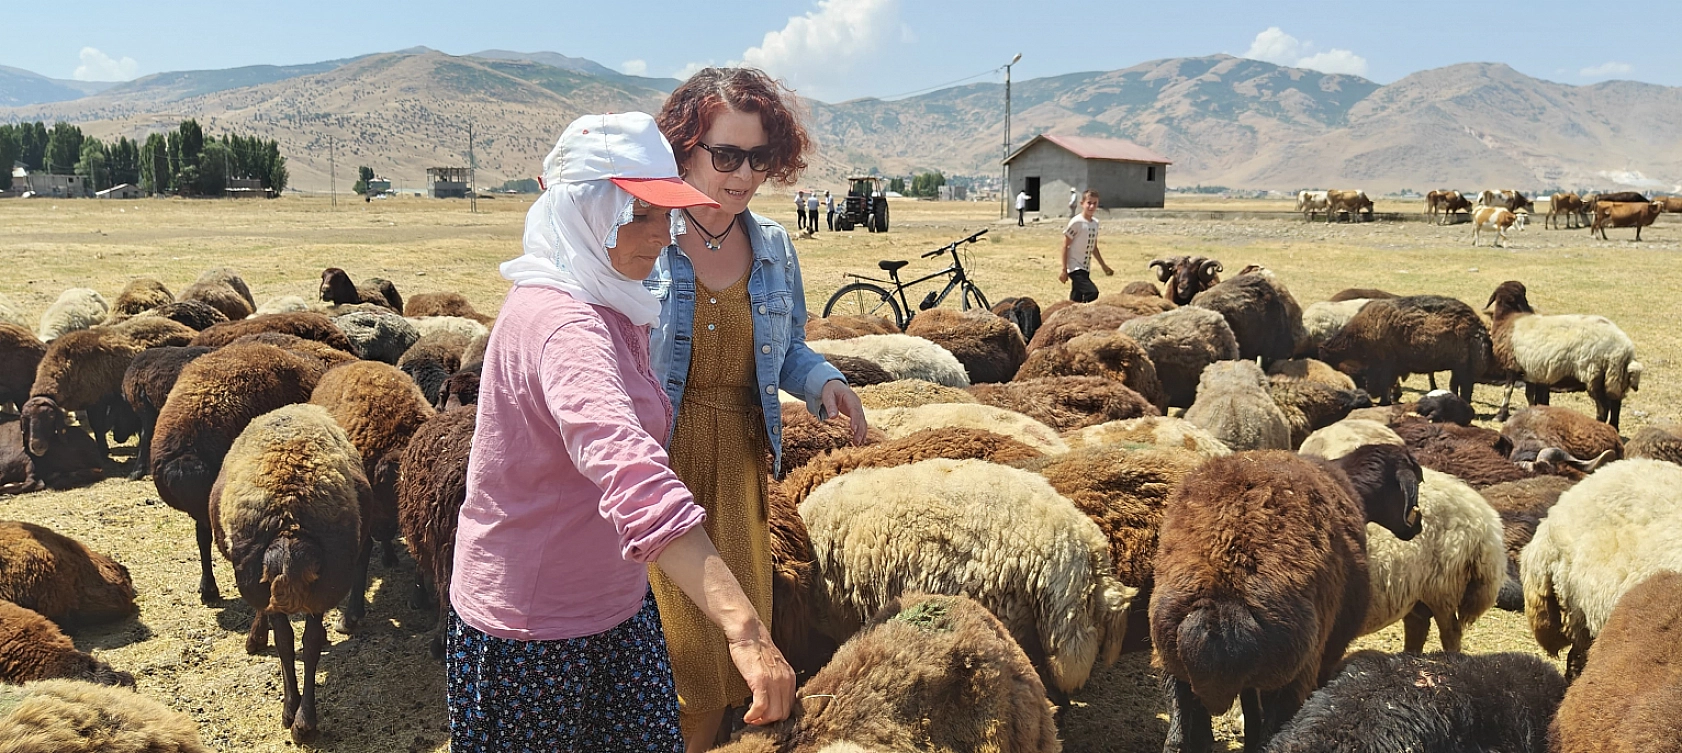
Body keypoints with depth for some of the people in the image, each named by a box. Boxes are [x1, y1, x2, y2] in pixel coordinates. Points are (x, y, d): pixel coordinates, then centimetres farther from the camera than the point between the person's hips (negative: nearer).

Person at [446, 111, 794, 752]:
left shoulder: (610, 311, 6)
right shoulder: (559, 323, -27)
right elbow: (633, 479, -43)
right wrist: (744, 628, -51)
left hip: (617, 609, 9)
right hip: (532, 633, -9)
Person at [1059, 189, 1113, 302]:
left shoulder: (1095, 223, 10)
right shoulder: (1076, 222, -13)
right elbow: (1065, 246, -11)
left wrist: (1104, 266, 22)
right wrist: (1064, 270, -13)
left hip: (1086, 269, 8)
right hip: (1075, 268, -8)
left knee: (1077, 301, 8)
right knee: (1092, 293, -23)